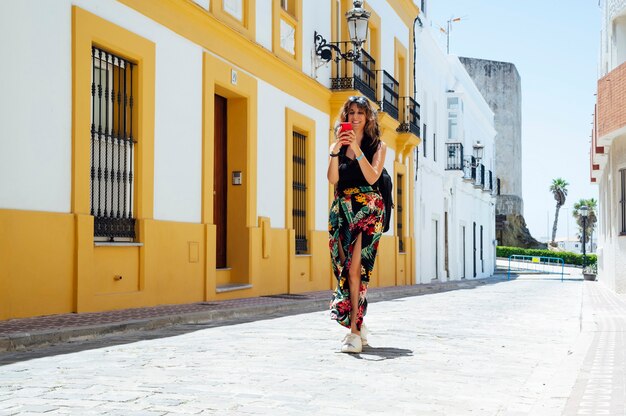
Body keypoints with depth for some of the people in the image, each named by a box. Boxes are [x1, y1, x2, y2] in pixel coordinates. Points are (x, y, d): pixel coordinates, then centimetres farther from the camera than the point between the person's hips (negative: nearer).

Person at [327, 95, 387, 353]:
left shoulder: (377, 146, 7)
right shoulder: (337, 146, 15)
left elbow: (372, 178, -9)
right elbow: (333, 179, 0)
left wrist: (356, 148, -15)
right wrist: (337, 149, -12)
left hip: (367, 208, -4)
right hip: (341, 210, 4)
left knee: (355, 268, -16)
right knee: (345, 268, 1)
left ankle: (354, 331, -17)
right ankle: (358, 327, 12)